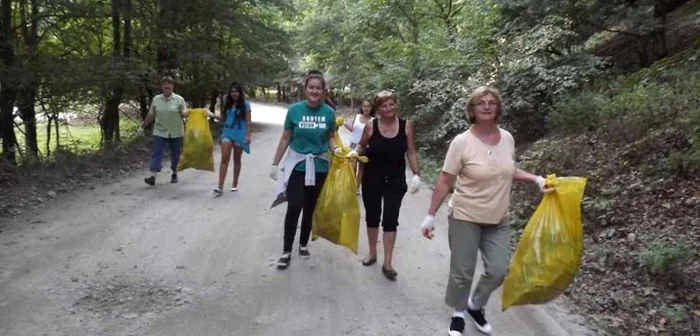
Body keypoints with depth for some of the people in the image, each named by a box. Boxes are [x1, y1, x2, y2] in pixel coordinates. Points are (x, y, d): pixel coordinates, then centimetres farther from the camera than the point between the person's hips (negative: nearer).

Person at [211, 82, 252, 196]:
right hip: (227, 133, 2)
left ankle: (235, 184, 24)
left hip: (239, 134, -2)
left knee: (236, 160, 10)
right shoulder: (227, 104, 7)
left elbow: (248, 122, -3)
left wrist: (248, 135, -10)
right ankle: (220, 187, -13)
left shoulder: (245, 105, -2)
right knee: (224, 159, -9)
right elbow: (222, 118, 11)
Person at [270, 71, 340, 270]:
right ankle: (286, 251, 5)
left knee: (310, 208, 12)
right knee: (294, 207, -6)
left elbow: (331, 137, 6)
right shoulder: (295, 110, -8)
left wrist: (335, 149, -16)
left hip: (319, 166, 2)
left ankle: (303, 244, 30)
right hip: (297, 165, -2)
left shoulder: (329, 112, -4)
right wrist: (275, 164, -1)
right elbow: (285, 139, -2)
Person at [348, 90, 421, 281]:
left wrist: (416, 174, -11)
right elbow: (362, 146, 6)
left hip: (396, 180, 0)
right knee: (372, 216, 13)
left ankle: (388, 263, 6)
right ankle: (372, 253, 34)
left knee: (390, 219, -1)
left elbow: (411, 152, -2)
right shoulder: (371, 126, -10)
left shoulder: (406, 126, -9)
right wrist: (355, 152, -16)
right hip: (372, 179, 1)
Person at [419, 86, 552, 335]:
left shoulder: (507, 138, -1)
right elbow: (444, 182, -10)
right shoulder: (462, 142, -15)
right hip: (465, 217, -4)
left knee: (499, 270, 3)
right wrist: (430, 216, -9)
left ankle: (475, 306, 32)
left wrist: (536, 179, -1)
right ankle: (458, 314, 31)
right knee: (462, 273, 5)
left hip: (498, 221, 4)